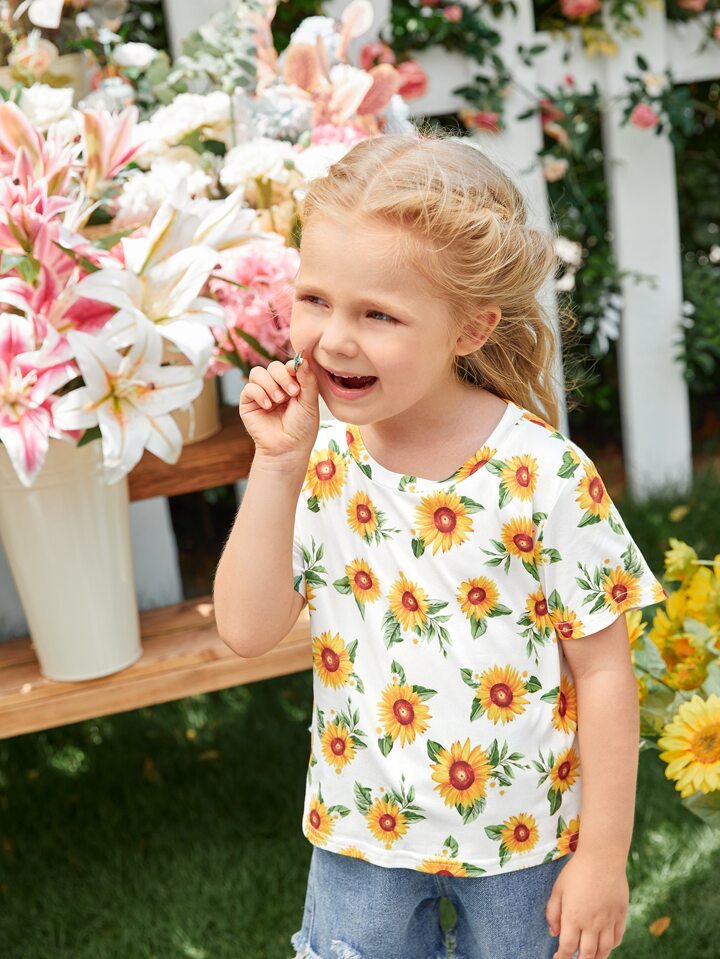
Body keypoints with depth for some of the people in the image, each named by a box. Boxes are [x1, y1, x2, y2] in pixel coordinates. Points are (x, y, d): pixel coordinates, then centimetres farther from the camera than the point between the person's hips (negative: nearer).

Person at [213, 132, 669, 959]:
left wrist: (604, 856, -9)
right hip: (361, 831, 3)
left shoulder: (546, 475, -21)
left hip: (522, 836, -3)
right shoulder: (320, 461, -10)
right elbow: (247, 632, -16)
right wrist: (276, 464, -24)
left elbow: (603, 669, -13)